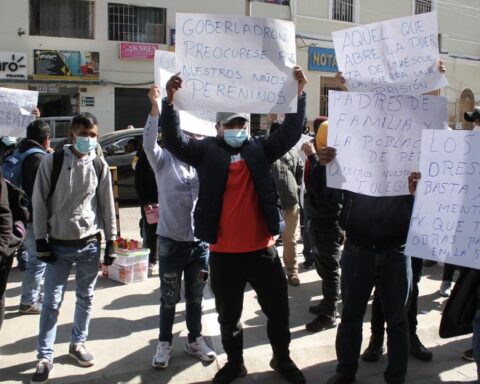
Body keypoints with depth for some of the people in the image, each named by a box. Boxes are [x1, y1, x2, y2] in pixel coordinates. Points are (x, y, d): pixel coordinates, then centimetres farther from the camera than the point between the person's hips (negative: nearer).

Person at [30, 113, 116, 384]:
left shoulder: (100, 166, 0)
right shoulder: (52, 162, -6)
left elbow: (107, 205, 5)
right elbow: (39, 202, -3)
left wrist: (111, 242, 4)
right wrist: (41, 240, -5)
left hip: (90, 244, 2)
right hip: (59, 245, -2)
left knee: (86, 298, 13)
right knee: (52, 302, 3)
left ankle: (78, 343, 32)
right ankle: (45, 356, 16)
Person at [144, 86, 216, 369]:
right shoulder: (164, 160, -4)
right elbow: (149, 144, -22)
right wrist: (155, 107, -32)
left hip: (200, 241, 3)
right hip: (171, 241, -2)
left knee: (195, 297, 16)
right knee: (169, 298, 10)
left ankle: (195, 340, 33)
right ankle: (165, 343, 27)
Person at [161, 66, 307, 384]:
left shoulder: (259, 149, 5)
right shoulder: (207, 151, 1)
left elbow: (291, 133, -4)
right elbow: (174, 141, -11)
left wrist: (299, 93, -15)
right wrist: (170, 102, -24)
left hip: (262, 249, 1)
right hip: (223, 253, 0)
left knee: (278, 310, 13)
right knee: (228, 315, 17)